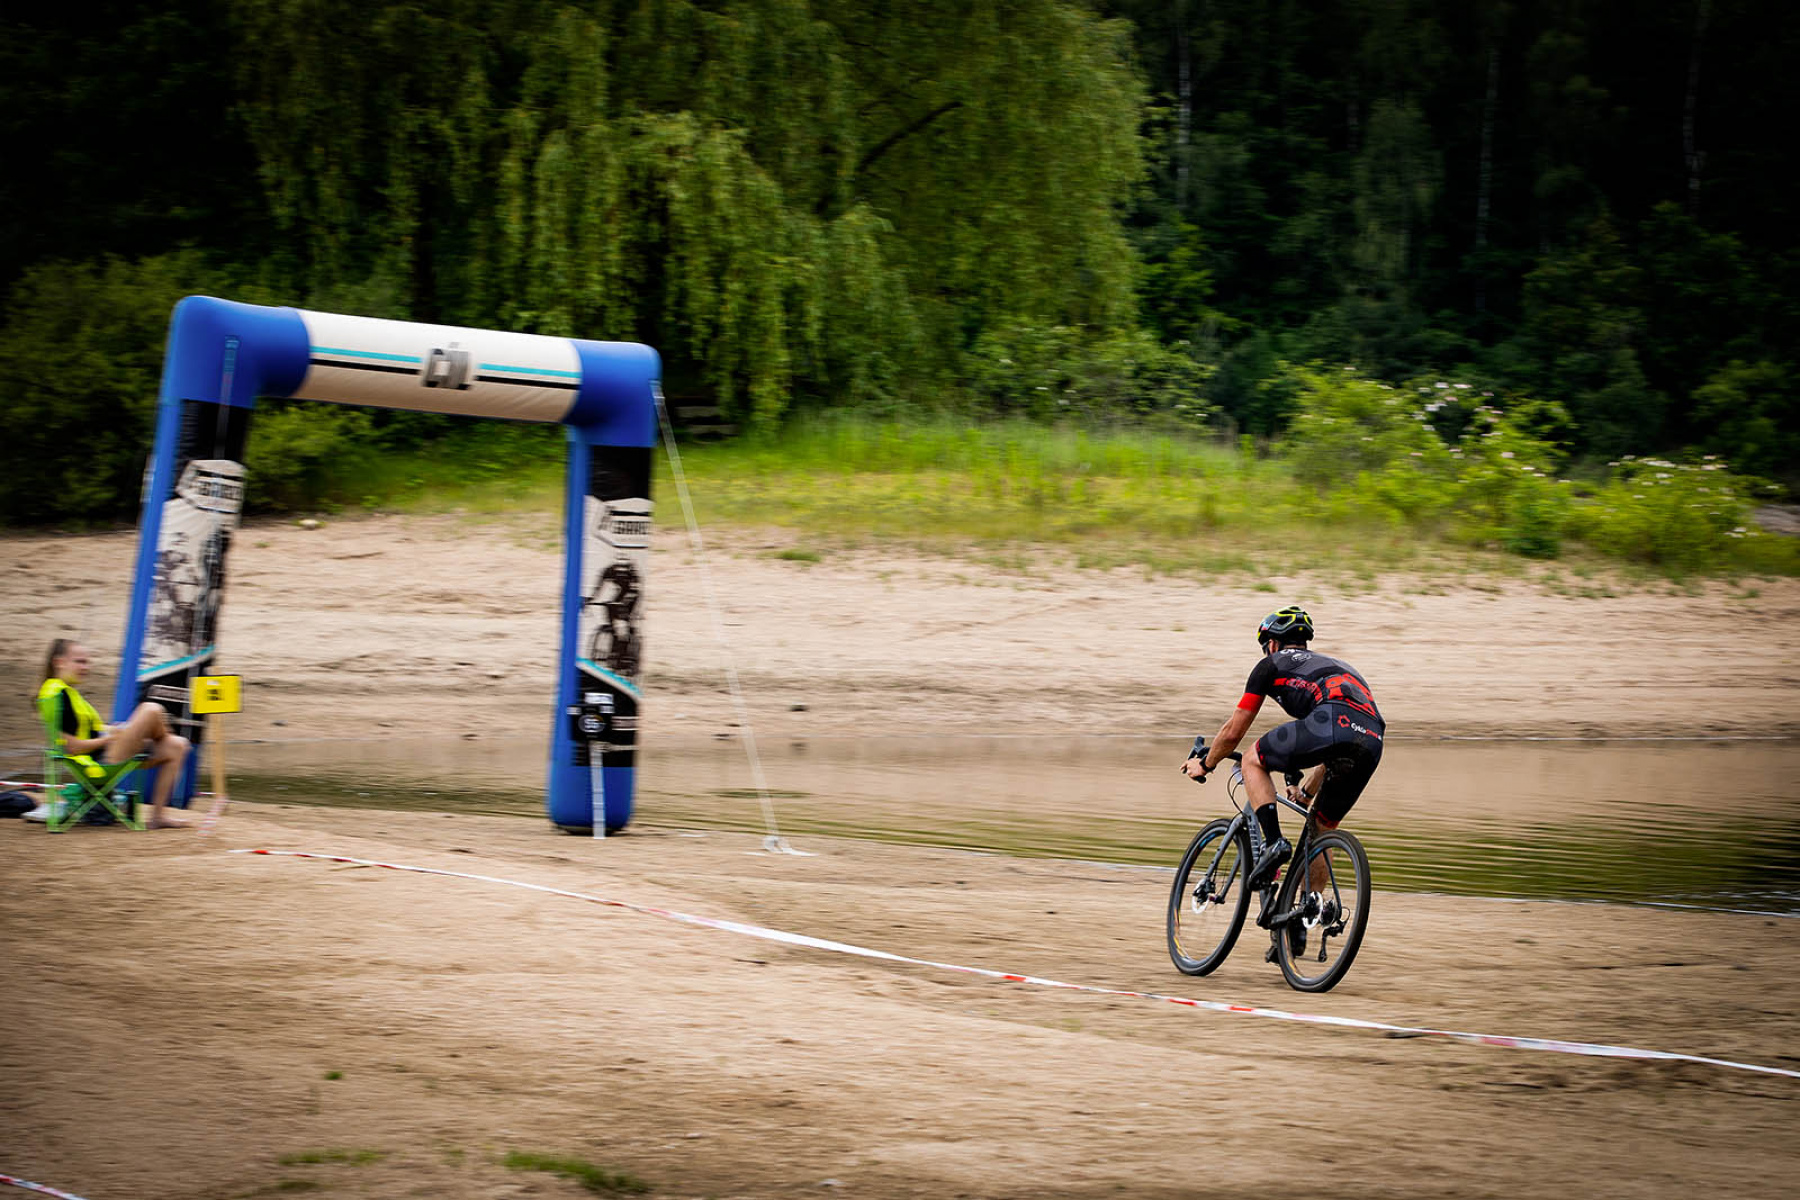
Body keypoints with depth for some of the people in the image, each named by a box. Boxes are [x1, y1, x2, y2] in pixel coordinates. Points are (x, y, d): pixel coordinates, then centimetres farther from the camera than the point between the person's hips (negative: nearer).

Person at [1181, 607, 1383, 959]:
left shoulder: (1272, 665, 24)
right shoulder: (1333, 666, 42)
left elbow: (1233, 732, 27)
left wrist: (1205, 765, 45)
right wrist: (1307, 792, 60)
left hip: (1328, 725, -6)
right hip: (1372, 743, 6)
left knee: (1254, 760, 18)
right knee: (1321, 831, 22)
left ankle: (1273, 842, -1)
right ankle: (1301, 921, 24)